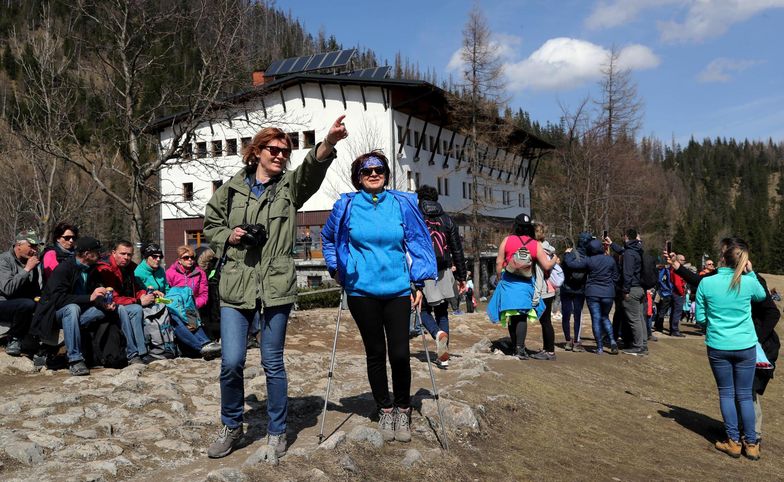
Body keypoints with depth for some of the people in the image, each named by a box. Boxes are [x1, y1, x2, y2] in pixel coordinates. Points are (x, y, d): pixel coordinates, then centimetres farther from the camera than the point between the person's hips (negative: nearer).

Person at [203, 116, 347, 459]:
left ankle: (277, 431, 24)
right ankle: (231, 427, 23)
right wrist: (228, 237, -4)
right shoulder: (232, 188, 8)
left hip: (276, 286, -1)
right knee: (231, 362, -1)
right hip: (236, 285, 1)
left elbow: (313, 168, -17)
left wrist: (329, 142, -38)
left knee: (273, 363, 7)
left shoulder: (290, 186, 4)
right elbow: (210, 225, 19)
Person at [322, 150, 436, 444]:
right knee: (375, 353, 10)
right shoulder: (347, 206, 1)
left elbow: (418, 242, 5)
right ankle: (384, 410, 27)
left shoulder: (403, 204, 0)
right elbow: (328, 238, 18)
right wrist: (336, 268, 9)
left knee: (400, 353, -3)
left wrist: (419, 284, 2)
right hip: (362, 291, 0)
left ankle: (403, 409, 19)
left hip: (398, 289, 0)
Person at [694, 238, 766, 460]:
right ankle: (751, 444, 16)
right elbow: (762, 296, 17)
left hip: (718, 347, -1)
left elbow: (700, 318, -3)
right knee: (745, 395, 10)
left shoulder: (706, 283, -10)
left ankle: (733, 441, 15)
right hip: (745, 346, 1)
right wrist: (750, 273, 11)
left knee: (726, 393, 12)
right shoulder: (749, 282, -9)